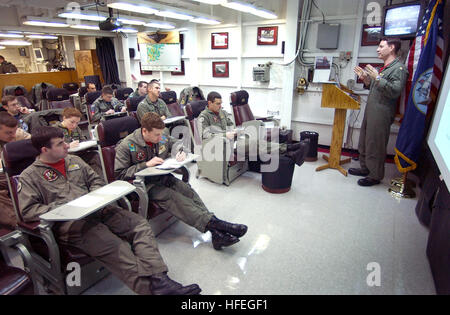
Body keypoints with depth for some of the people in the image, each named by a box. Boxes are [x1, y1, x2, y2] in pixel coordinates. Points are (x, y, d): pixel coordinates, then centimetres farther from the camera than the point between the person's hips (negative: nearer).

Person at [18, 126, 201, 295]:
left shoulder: (74, 161, 21)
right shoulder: (29, 177, 5)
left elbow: (94, 180, 24)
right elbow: (27, 211, -3)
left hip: (96, 211, 6)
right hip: (69, 224, -5)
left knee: (140, 225, -17)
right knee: (114, 246, -29)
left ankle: (159, 280, -26)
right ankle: (149, 287, -26)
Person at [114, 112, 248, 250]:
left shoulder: (162, 138, 4)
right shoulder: (126, 146, -11)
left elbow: (174, 144, 24)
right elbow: (120, 174, -13)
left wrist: (180, 151, -2)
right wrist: (146, 164, -22)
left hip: (163, 176, 5)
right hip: (145, 184, -4)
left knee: (187, 190, -25)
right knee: (170, 195, -33)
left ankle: (217, 233, -37)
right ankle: (213, 223, -42)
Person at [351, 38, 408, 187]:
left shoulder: (399, 68, -11)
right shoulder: (385, 68, 19)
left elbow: (395, 91, -24)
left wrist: (377, 78, -25)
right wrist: (365, 78, 14)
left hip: (381, 115, -10)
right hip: (370, 111, 10)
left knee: (375, 146, -3)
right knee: (364, 142, 17)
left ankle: (375, 176, 10)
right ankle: (365, 168, 31)